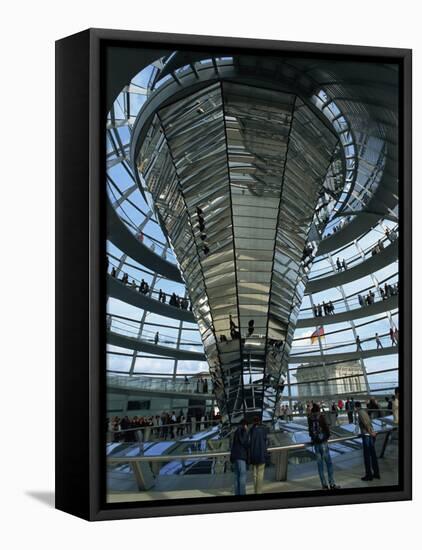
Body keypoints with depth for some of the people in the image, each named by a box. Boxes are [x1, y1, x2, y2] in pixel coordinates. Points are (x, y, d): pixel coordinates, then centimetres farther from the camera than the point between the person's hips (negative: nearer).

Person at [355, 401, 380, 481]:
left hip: (366, 436, -9)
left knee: (367, 456, -1)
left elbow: (366, 423, -20)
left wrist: (370, 432, -14)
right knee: (373, 455, 14)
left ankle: (369, 475, 5)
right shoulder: (364, 412, 15)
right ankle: (376, 473, 21)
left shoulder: (360, 413, -11)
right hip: (371, 435, 9)